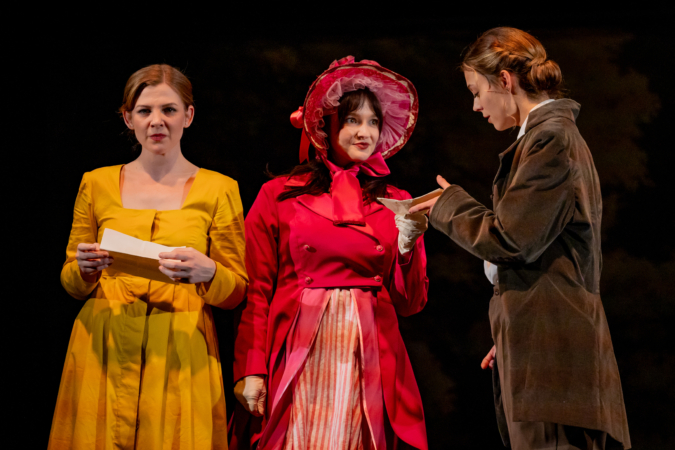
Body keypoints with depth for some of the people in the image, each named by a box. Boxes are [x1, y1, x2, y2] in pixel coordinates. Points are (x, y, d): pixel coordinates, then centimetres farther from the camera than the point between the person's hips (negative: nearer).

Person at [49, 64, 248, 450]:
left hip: (181, 356, -1)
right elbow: (71, 283, 14)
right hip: (105, 353, 1)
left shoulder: (218, 190, 4)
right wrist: (86, 269, -8)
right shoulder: (97, 184, 9)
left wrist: (207, 272, -17)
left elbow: (238, 292, 4)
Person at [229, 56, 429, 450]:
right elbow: (257, 292, 2)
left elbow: (410, 304, 8)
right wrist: (250, 371, -7)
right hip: (294, 358, -2)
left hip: (368, 364, 2)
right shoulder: (278, 196, 5)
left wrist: (407, 245, -8)